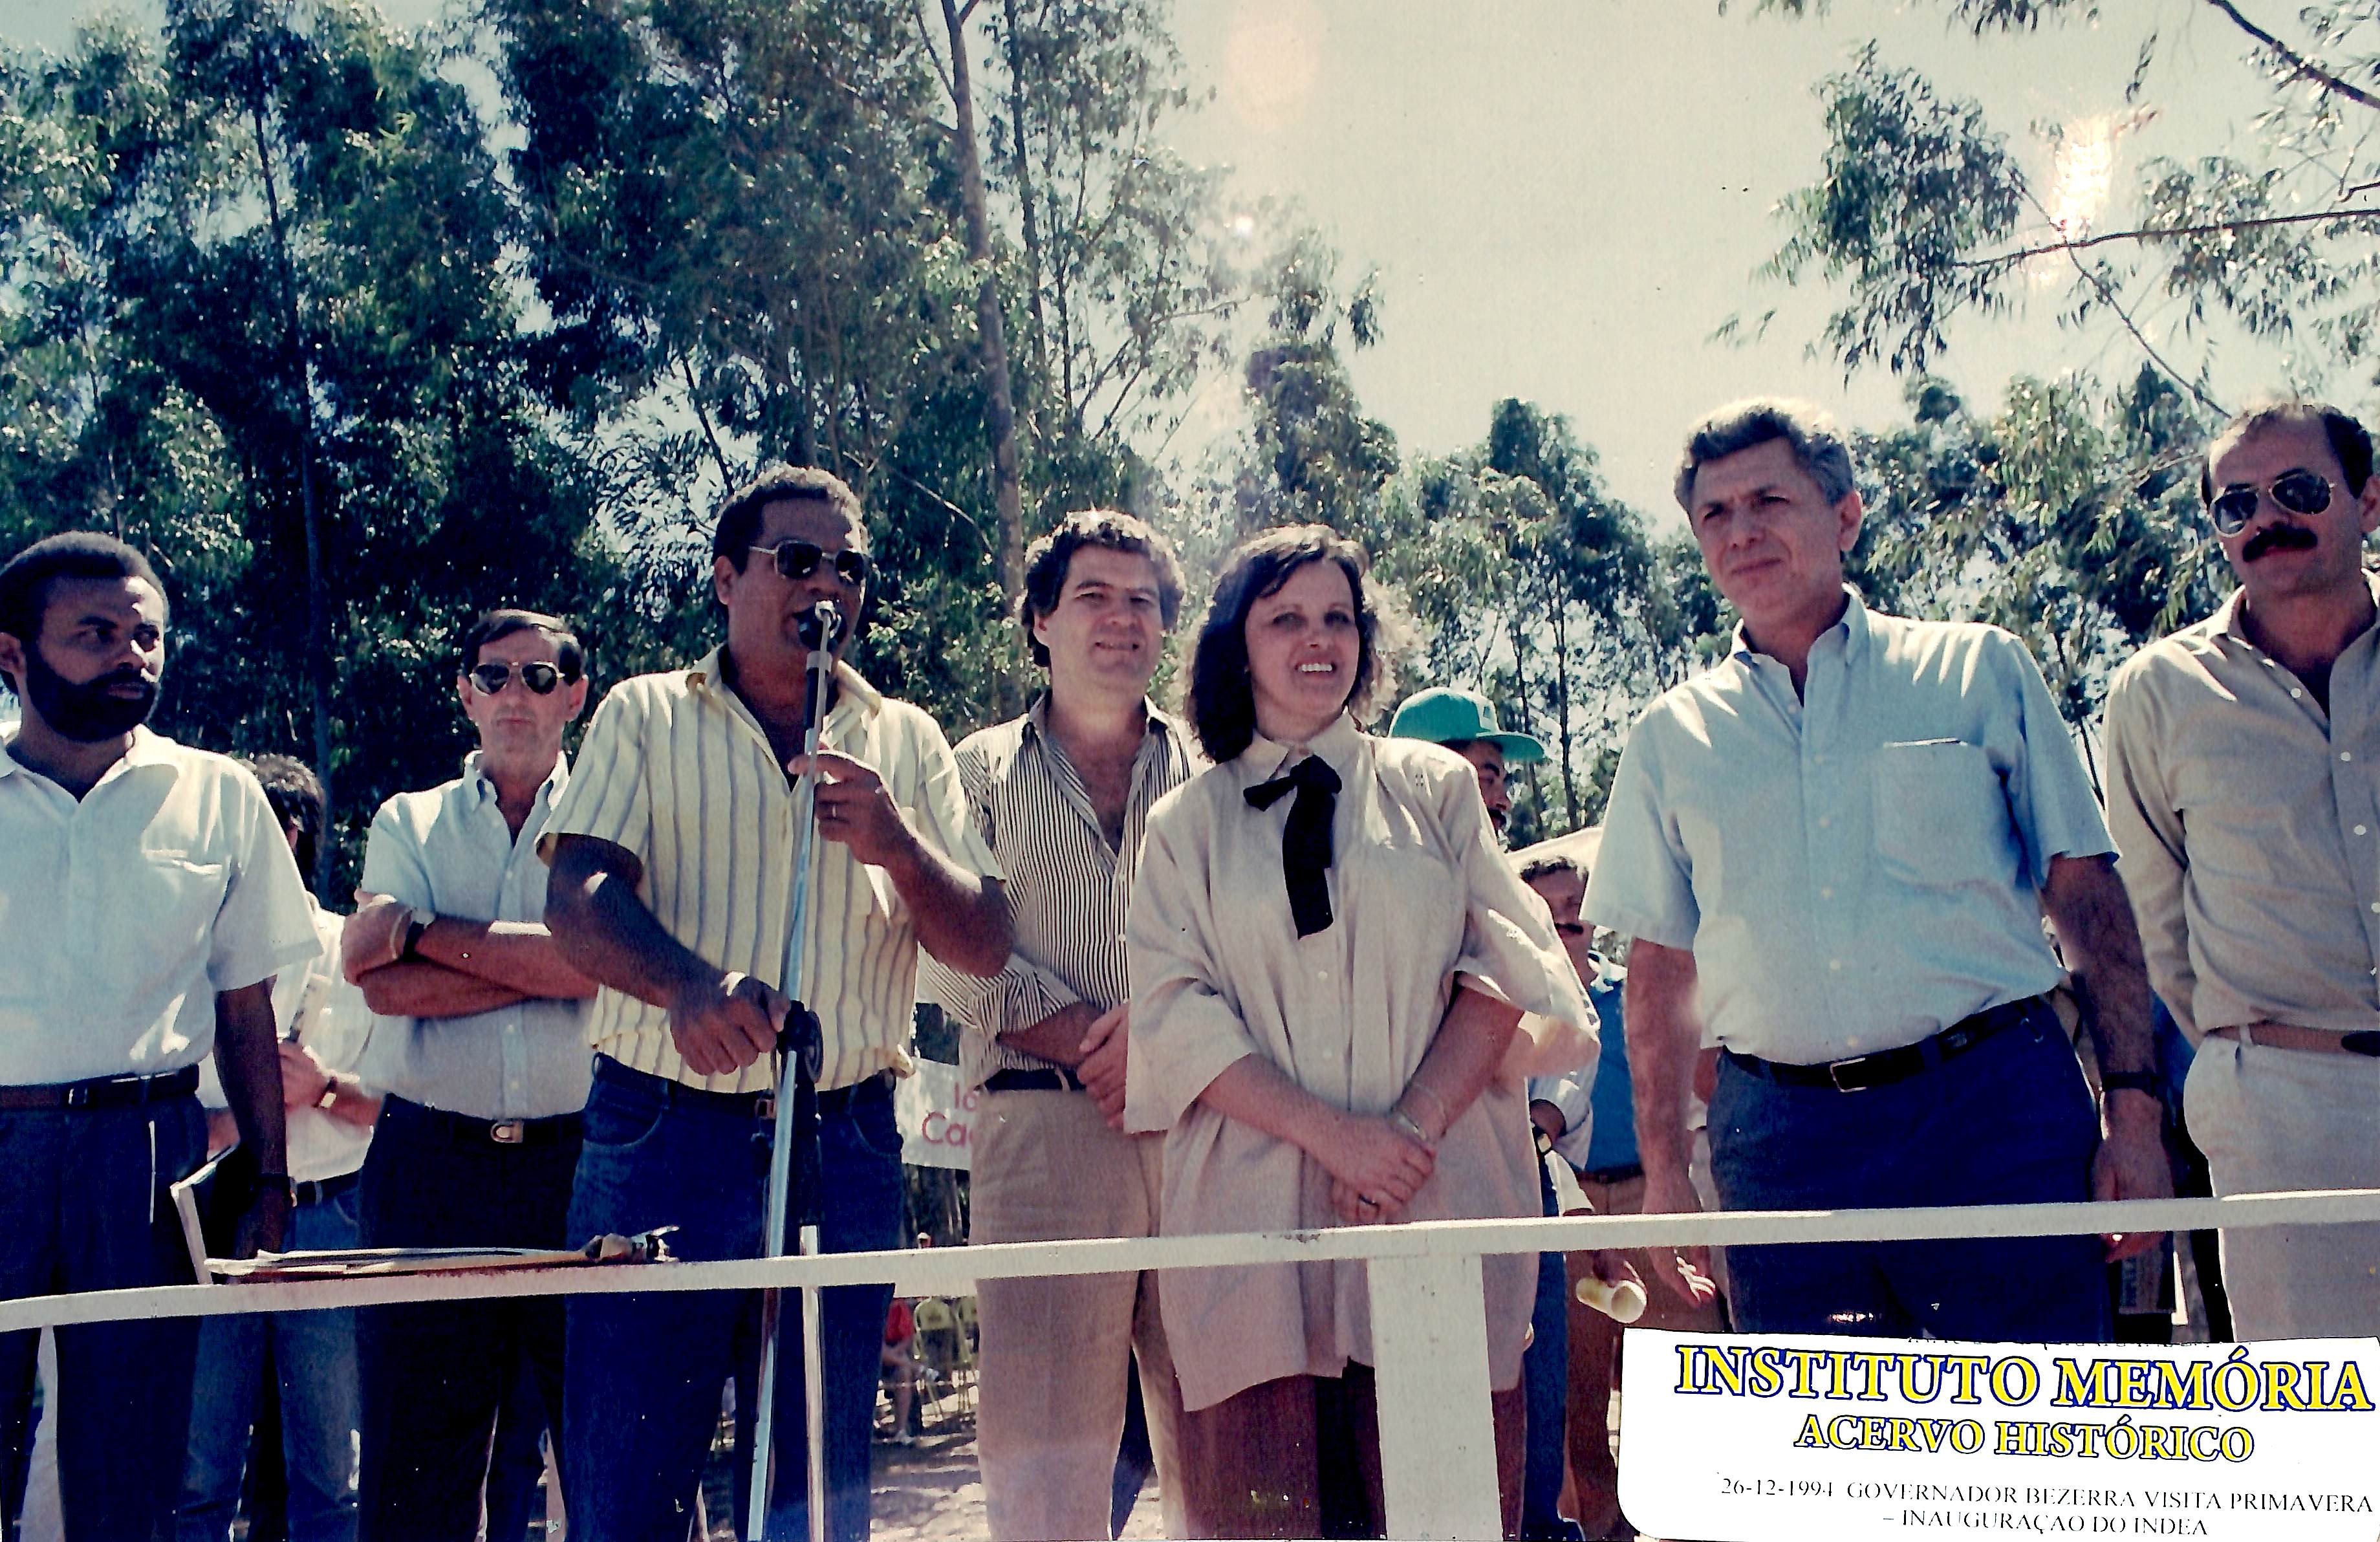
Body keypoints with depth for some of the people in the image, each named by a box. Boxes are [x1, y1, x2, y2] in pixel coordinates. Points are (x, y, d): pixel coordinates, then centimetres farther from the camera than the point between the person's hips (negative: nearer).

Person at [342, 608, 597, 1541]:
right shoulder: (408, 822, 13)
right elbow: (386, 983, -3)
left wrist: (428, 931, -8)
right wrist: (550, 961, -9)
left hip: (577, 1155, -1)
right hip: (430, 1160, 1)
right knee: (414, 1459, 5)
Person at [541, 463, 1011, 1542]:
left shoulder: (905, 742, 13)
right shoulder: (645, 716, 8)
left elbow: (986, 947, 6)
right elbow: (580, 896, -7)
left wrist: (897, 846, -14)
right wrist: (686, 985, -28)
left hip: (846, 1152, 2)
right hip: (660, 1137, -1)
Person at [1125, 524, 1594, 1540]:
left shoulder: (1436, 787, 14)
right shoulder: (1186, 825, 12)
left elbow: (1501, 969, 5)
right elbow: (1176, 1013, 1)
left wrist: (1412, 1127, -10)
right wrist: (1334, 1136, -12)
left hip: (1440, 1202, 1)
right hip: (1257, 1210, 0)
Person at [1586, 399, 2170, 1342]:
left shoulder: (1979, 672, 7)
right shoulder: (1672, 735, 11)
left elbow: (2087, 894, 5)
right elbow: (1661, 964, 13)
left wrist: (2133, 1105, -3)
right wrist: (1663, 1170, 7)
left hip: (1998, 1111, -1)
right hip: (1783, 1139, 2)